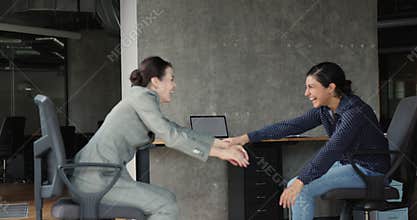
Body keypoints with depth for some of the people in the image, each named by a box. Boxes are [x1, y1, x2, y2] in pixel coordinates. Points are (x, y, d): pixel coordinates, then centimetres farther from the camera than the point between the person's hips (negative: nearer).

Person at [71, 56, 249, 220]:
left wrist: (222, 144, 14)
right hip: (95, 177, -10)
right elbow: (170, 136, -17)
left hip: (101, 174, 10)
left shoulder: (145, 99, 19)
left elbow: (178, 131, 19)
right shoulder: (141, 96, -9)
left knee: (167, 199, 14)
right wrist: (218, 153, -13)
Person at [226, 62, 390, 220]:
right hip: (347, 164, 9)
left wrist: (301, 181, -41)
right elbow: (291, 126, -1)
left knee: (303, 190, -19)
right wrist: (246, 138, -7)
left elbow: (330, 151, -34)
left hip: (368, 169, -9)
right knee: (293, 187, 0)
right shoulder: (324, 110, 1)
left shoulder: (354, 112, -25)